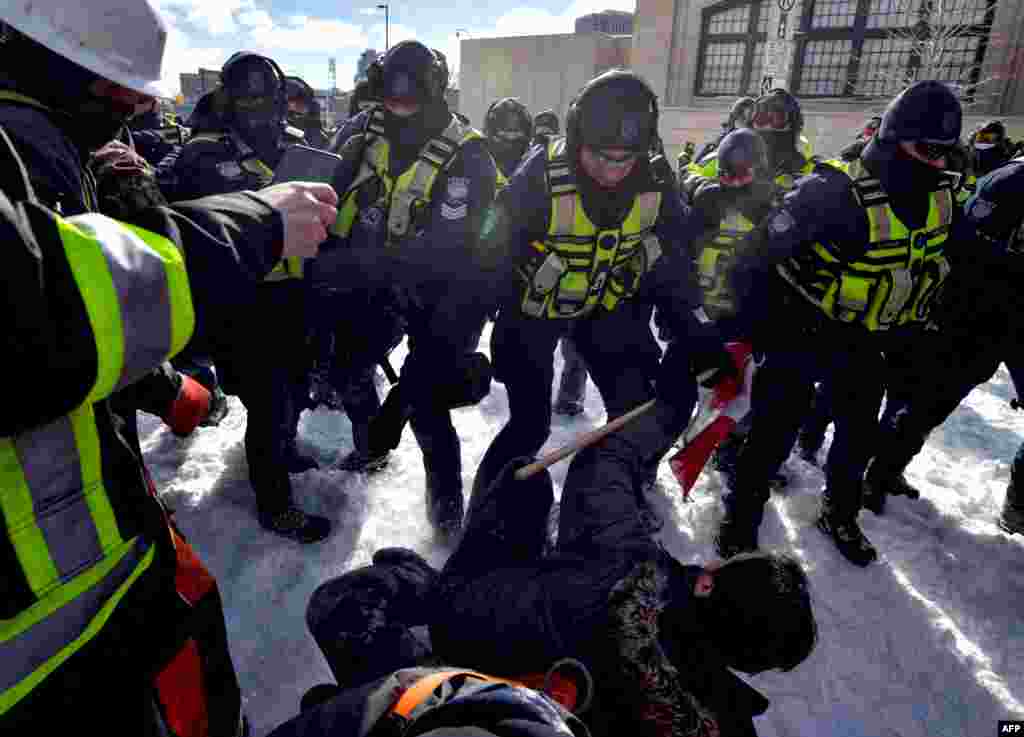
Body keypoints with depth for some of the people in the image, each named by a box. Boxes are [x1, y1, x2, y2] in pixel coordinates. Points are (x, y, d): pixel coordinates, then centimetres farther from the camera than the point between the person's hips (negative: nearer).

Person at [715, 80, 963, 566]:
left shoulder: (939, 195, 0)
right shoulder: (832, 191, -24)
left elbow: (931, 264, 17)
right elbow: (757, 256, -24)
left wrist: (911, 324, 16)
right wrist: (766, 327, -20)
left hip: (866, 341, 7)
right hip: (802, 332, -7)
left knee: (860, 434, 19)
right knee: (774, 433, -3)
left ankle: (840, 514, 42)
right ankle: (741, 521, 17)